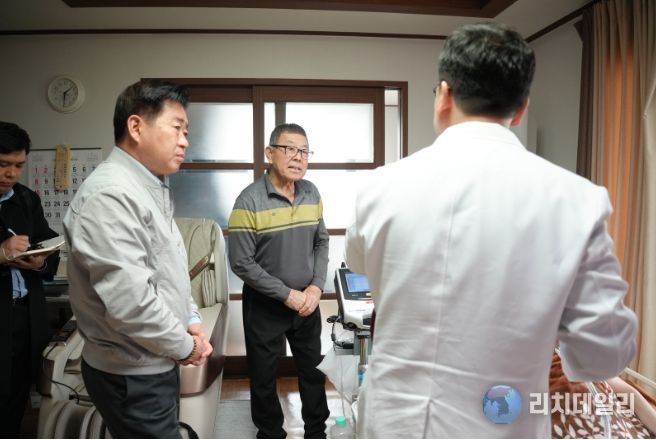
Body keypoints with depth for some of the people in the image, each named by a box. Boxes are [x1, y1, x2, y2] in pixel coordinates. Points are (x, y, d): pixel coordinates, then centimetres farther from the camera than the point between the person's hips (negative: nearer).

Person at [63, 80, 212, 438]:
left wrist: (191, 321, 5)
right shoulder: (109, 194, -24)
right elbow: (129, 300, -30)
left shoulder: (150, 189, 10)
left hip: (156, 363, 10)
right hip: (131, 375, -9)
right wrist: (184, 346, -16)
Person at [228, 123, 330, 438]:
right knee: (264, 375, 13)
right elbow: (241, 263, -18)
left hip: (307, 302, 4)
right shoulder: (249, 201, -17)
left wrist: (316, 286, -8)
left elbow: (321, 243, 6)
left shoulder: (312, 193, -1)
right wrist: (287, 294, -18)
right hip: (264, 305, -4)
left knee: (314, 369, 18)